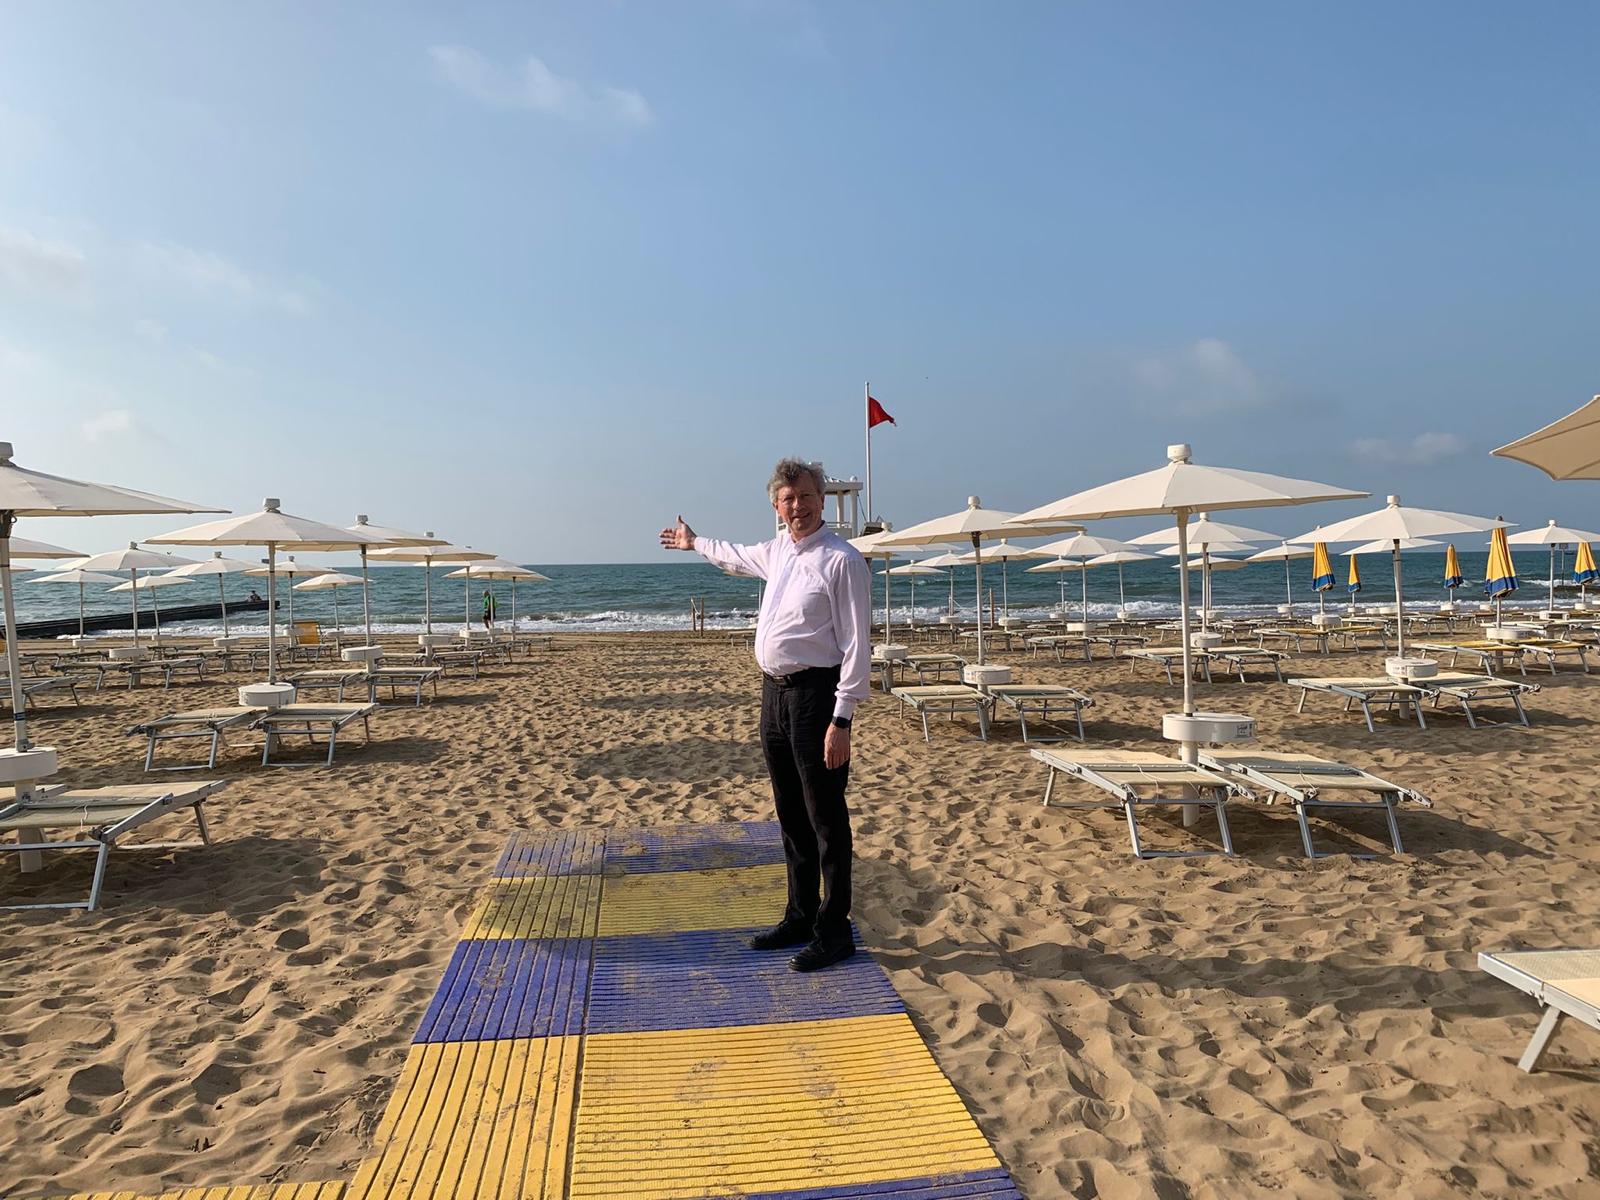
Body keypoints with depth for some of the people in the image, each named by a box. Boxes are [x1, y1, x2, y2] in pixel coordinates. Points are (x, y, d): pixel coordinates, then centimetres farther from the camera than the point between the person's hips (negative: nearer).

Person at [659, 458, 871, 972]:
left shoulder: (841, 559, -13)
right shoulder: (777, 550, 11)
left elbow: (856, 645, -16)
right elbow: (739, 557, 36)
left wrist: (841, 720, -21)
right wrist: (694, 542, 51)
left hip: (816, 693, -8)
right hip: (774, 691, 8)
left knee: (826, 818, 0)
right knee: (791, 814, 16)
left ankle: (833, 930, 12)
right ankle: (800, 915, 30)